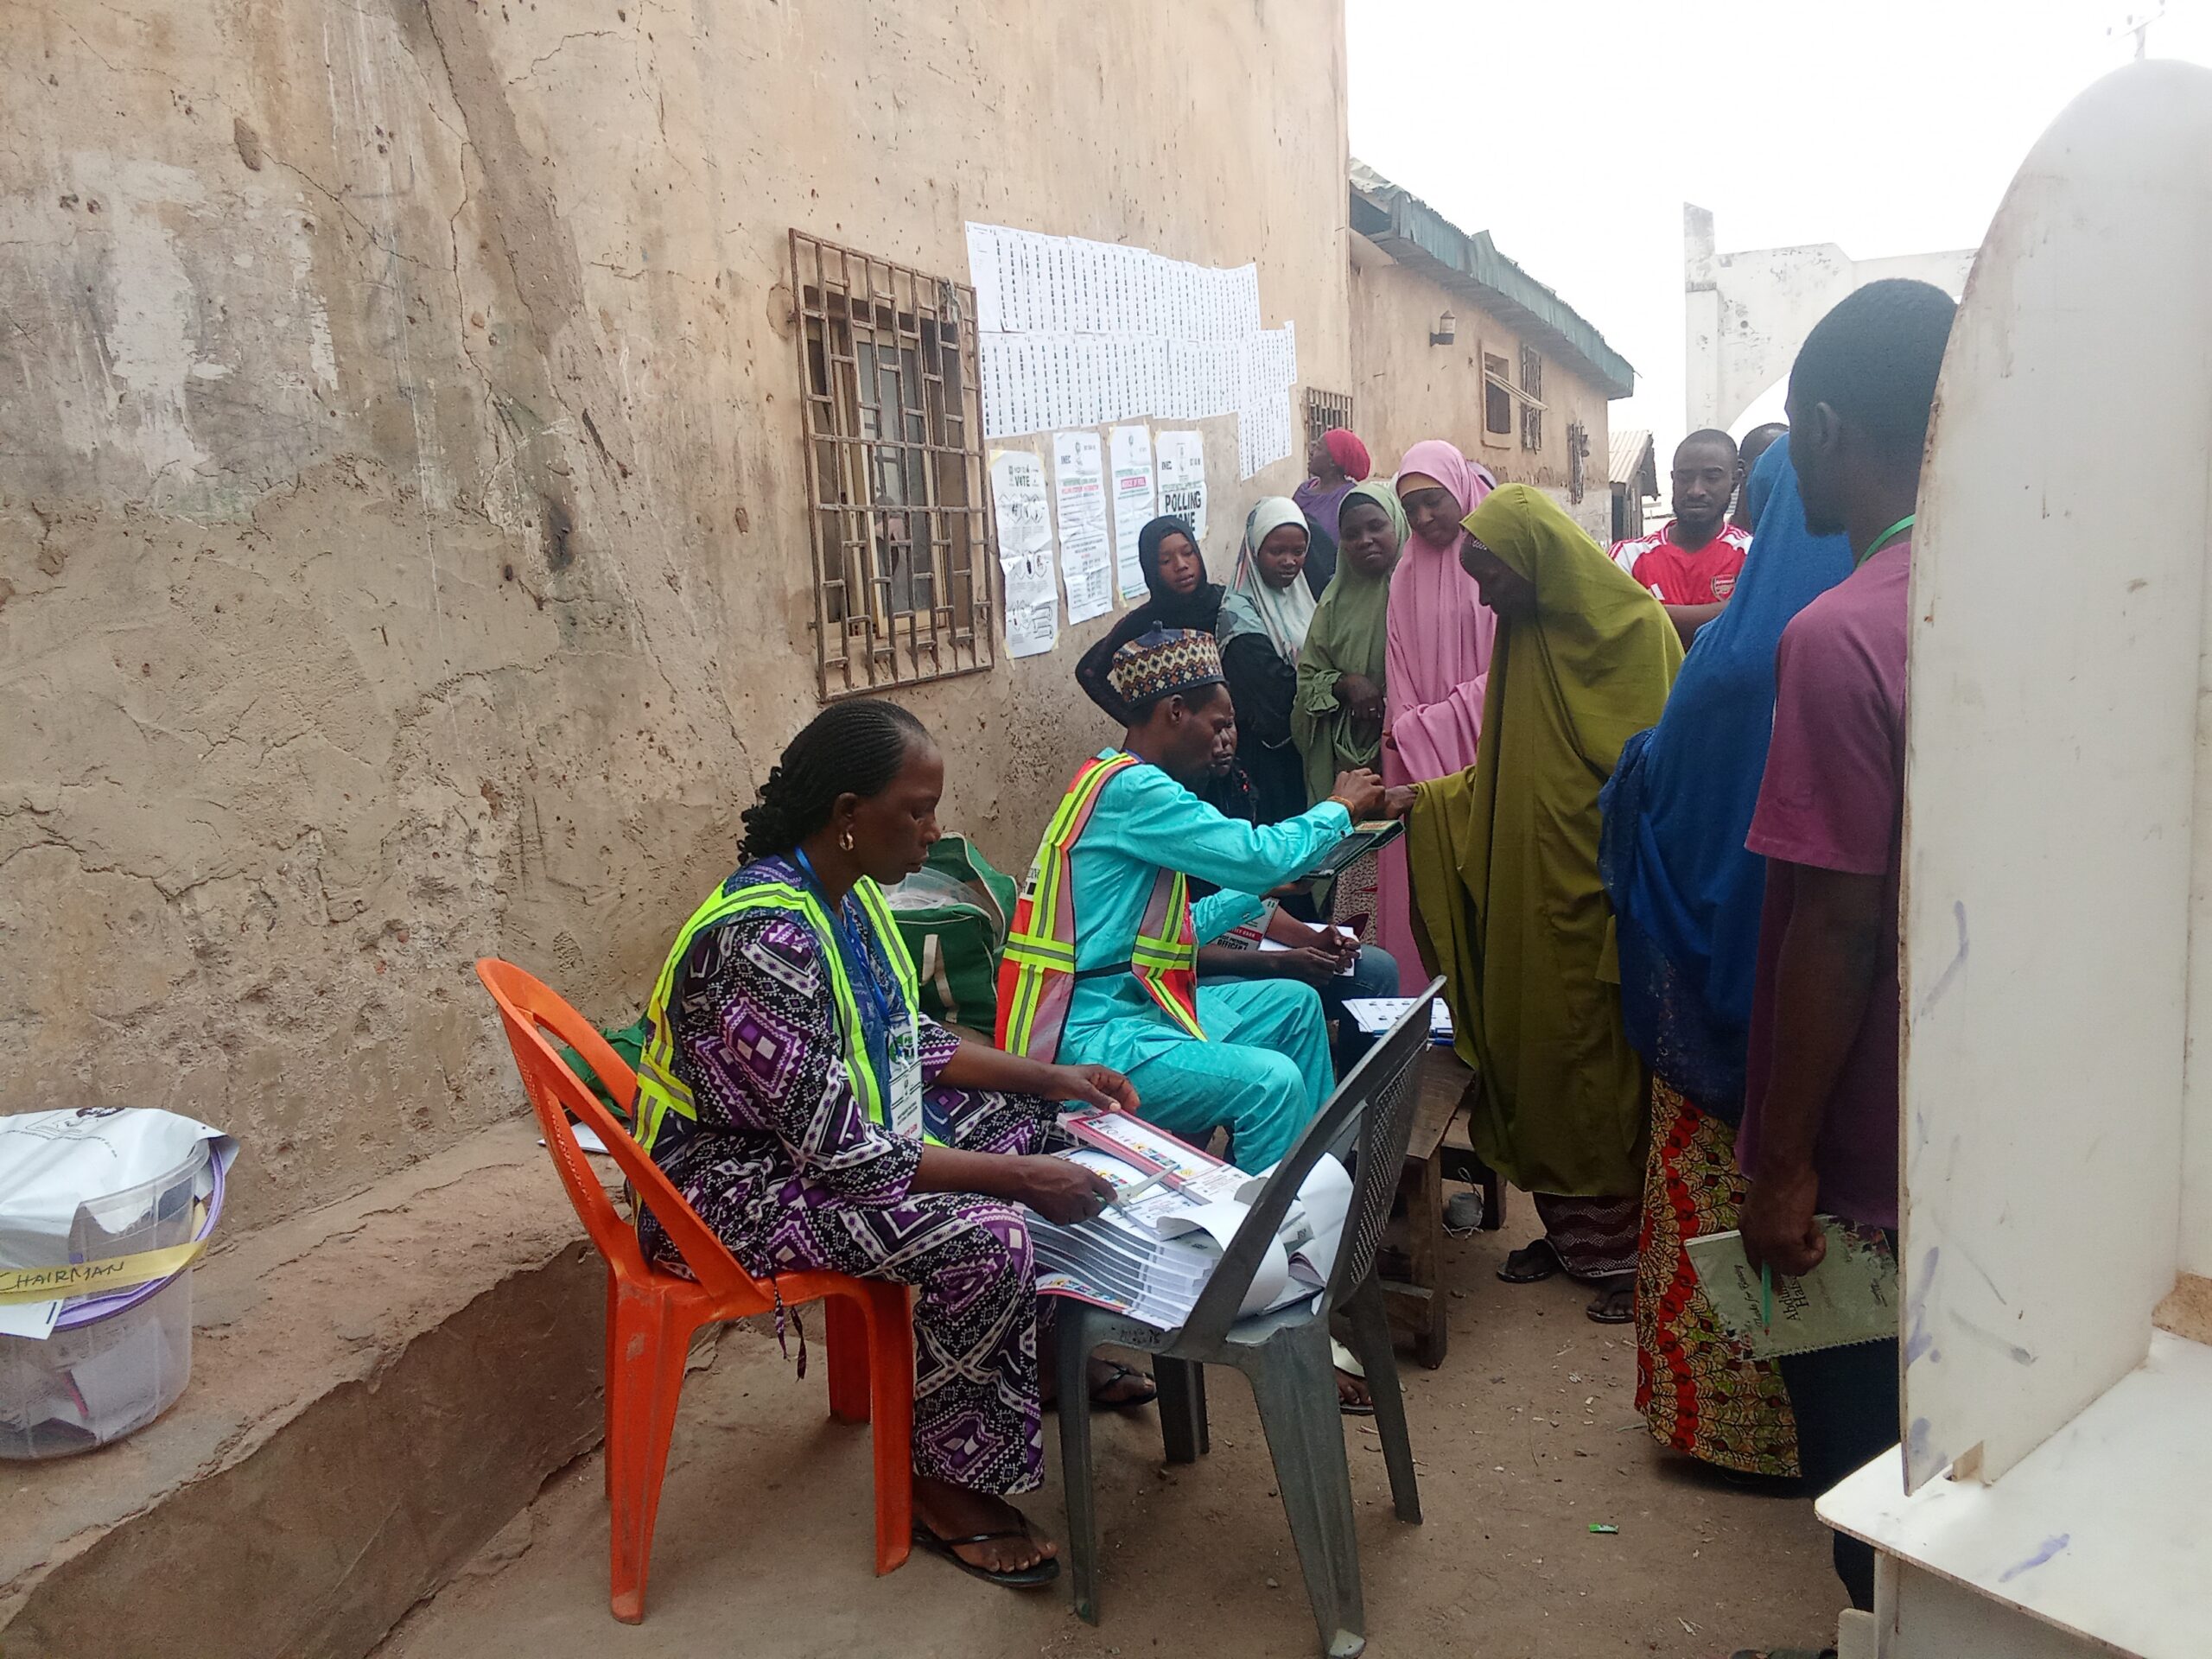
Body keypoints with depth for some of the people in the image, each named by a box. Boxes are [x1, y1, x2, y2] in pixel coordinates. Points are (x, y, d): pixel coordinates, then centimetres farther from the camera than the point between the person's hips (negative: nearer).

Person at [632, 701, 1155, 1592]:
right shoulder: (764, 939, -31)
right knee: (984, 1239, -27)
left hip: (837, 1124, 10)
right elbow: (839, 1152, -30)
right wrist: (1018, 1177, -26)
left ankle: (1052, 1351, 24)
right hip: (736, 1180, -10)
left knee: (1027, 1113, 9)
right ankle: (945, 1485, -4)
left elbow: (912, 1042, 11)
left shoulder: (845, 891, 0)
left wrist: (1053, 1077, 2)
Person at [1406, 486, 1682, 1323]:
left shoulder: (1632, 630, -11)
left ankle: (1627, 1246, 16)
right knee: (1532, 1057, 11)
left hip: (1595, 904, -7)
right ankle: (1568, 1228, 26)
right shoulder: (1525, 637, 11)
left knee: (1601, 1069, 1)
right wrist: (1418, 800, 7)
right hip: (1526, 901, 7)